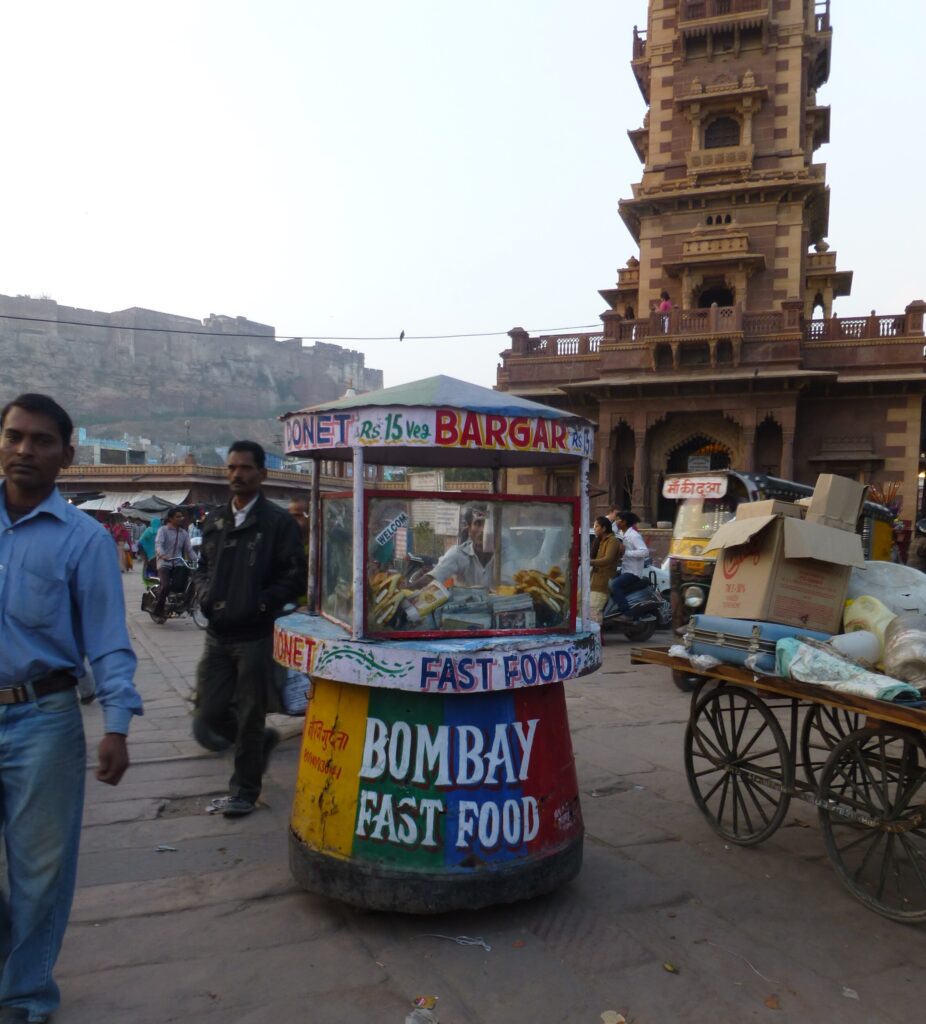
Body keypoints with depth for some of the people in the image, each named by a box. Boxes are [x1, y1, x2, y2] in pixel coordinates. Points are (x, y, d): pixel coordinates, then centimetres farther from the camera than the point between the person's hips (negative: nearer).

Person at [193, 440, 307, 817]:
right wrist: (205, 594, 2)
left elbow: (297, 575, -8)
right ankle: (262, 740, 36)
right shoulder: (214, 521, 12)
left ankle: (244, 792, 23)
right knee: (209, 714, 8)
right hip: (218, 634, 6)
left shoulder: (277, 522, -6)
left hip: (256, 635, -5)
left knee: (249, 718, 6)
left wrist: (261, 603, -16)